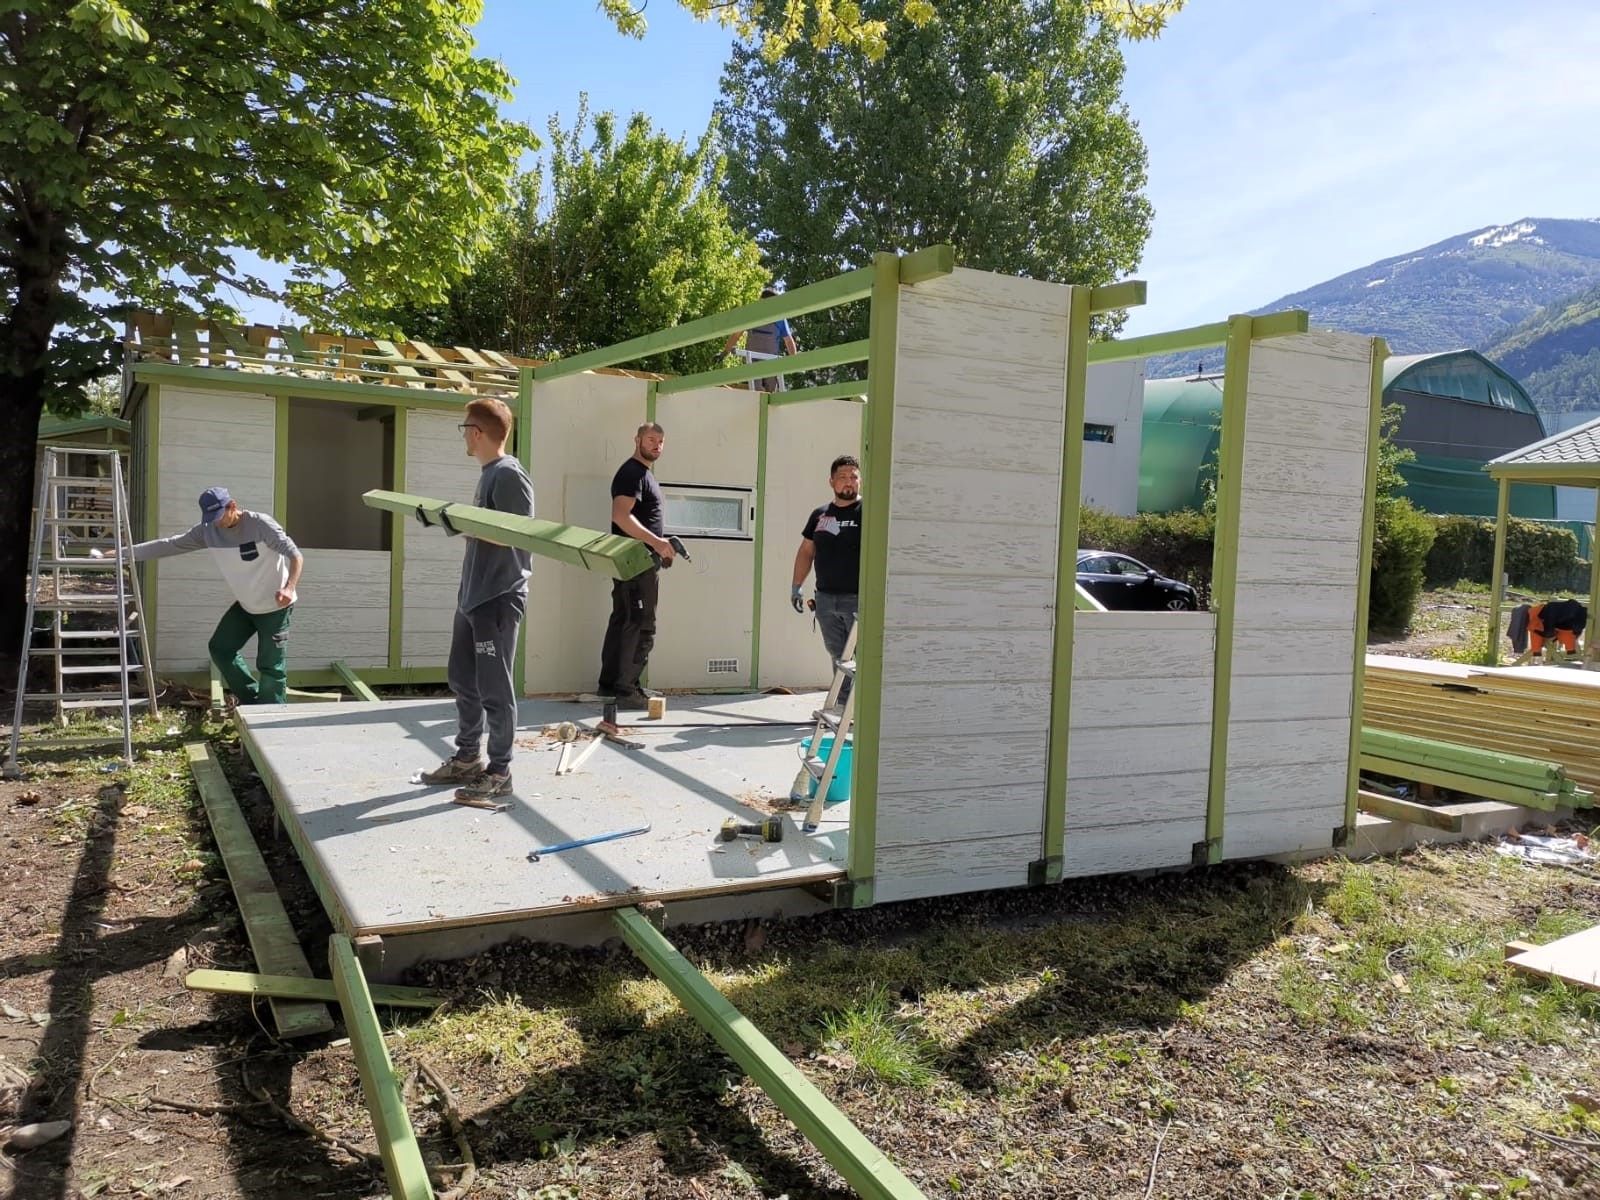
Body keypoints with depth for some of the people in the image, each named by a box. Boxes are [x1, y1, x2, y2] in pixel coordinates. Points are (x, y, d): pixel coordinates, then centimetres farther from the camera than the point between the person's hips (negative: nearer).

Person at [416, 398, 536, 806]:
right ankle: (467, 759, 29)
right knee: (462, 679, 16)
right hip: (472, 594, 10)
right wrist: (455, 522, 7)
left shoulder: (510, 474, -15)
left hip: (499, 597, -10)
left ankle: (499, 772, 7)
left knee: (494, 688, -3)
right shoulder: (488, 474, 15)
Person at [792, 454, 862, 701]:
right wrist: (796, 585, 14)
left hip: (858, 598, -6)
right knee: (838, 657, 12)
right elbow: (806, 551, 21)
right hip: (825, 598, 6)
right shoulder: (819, 514, 13)